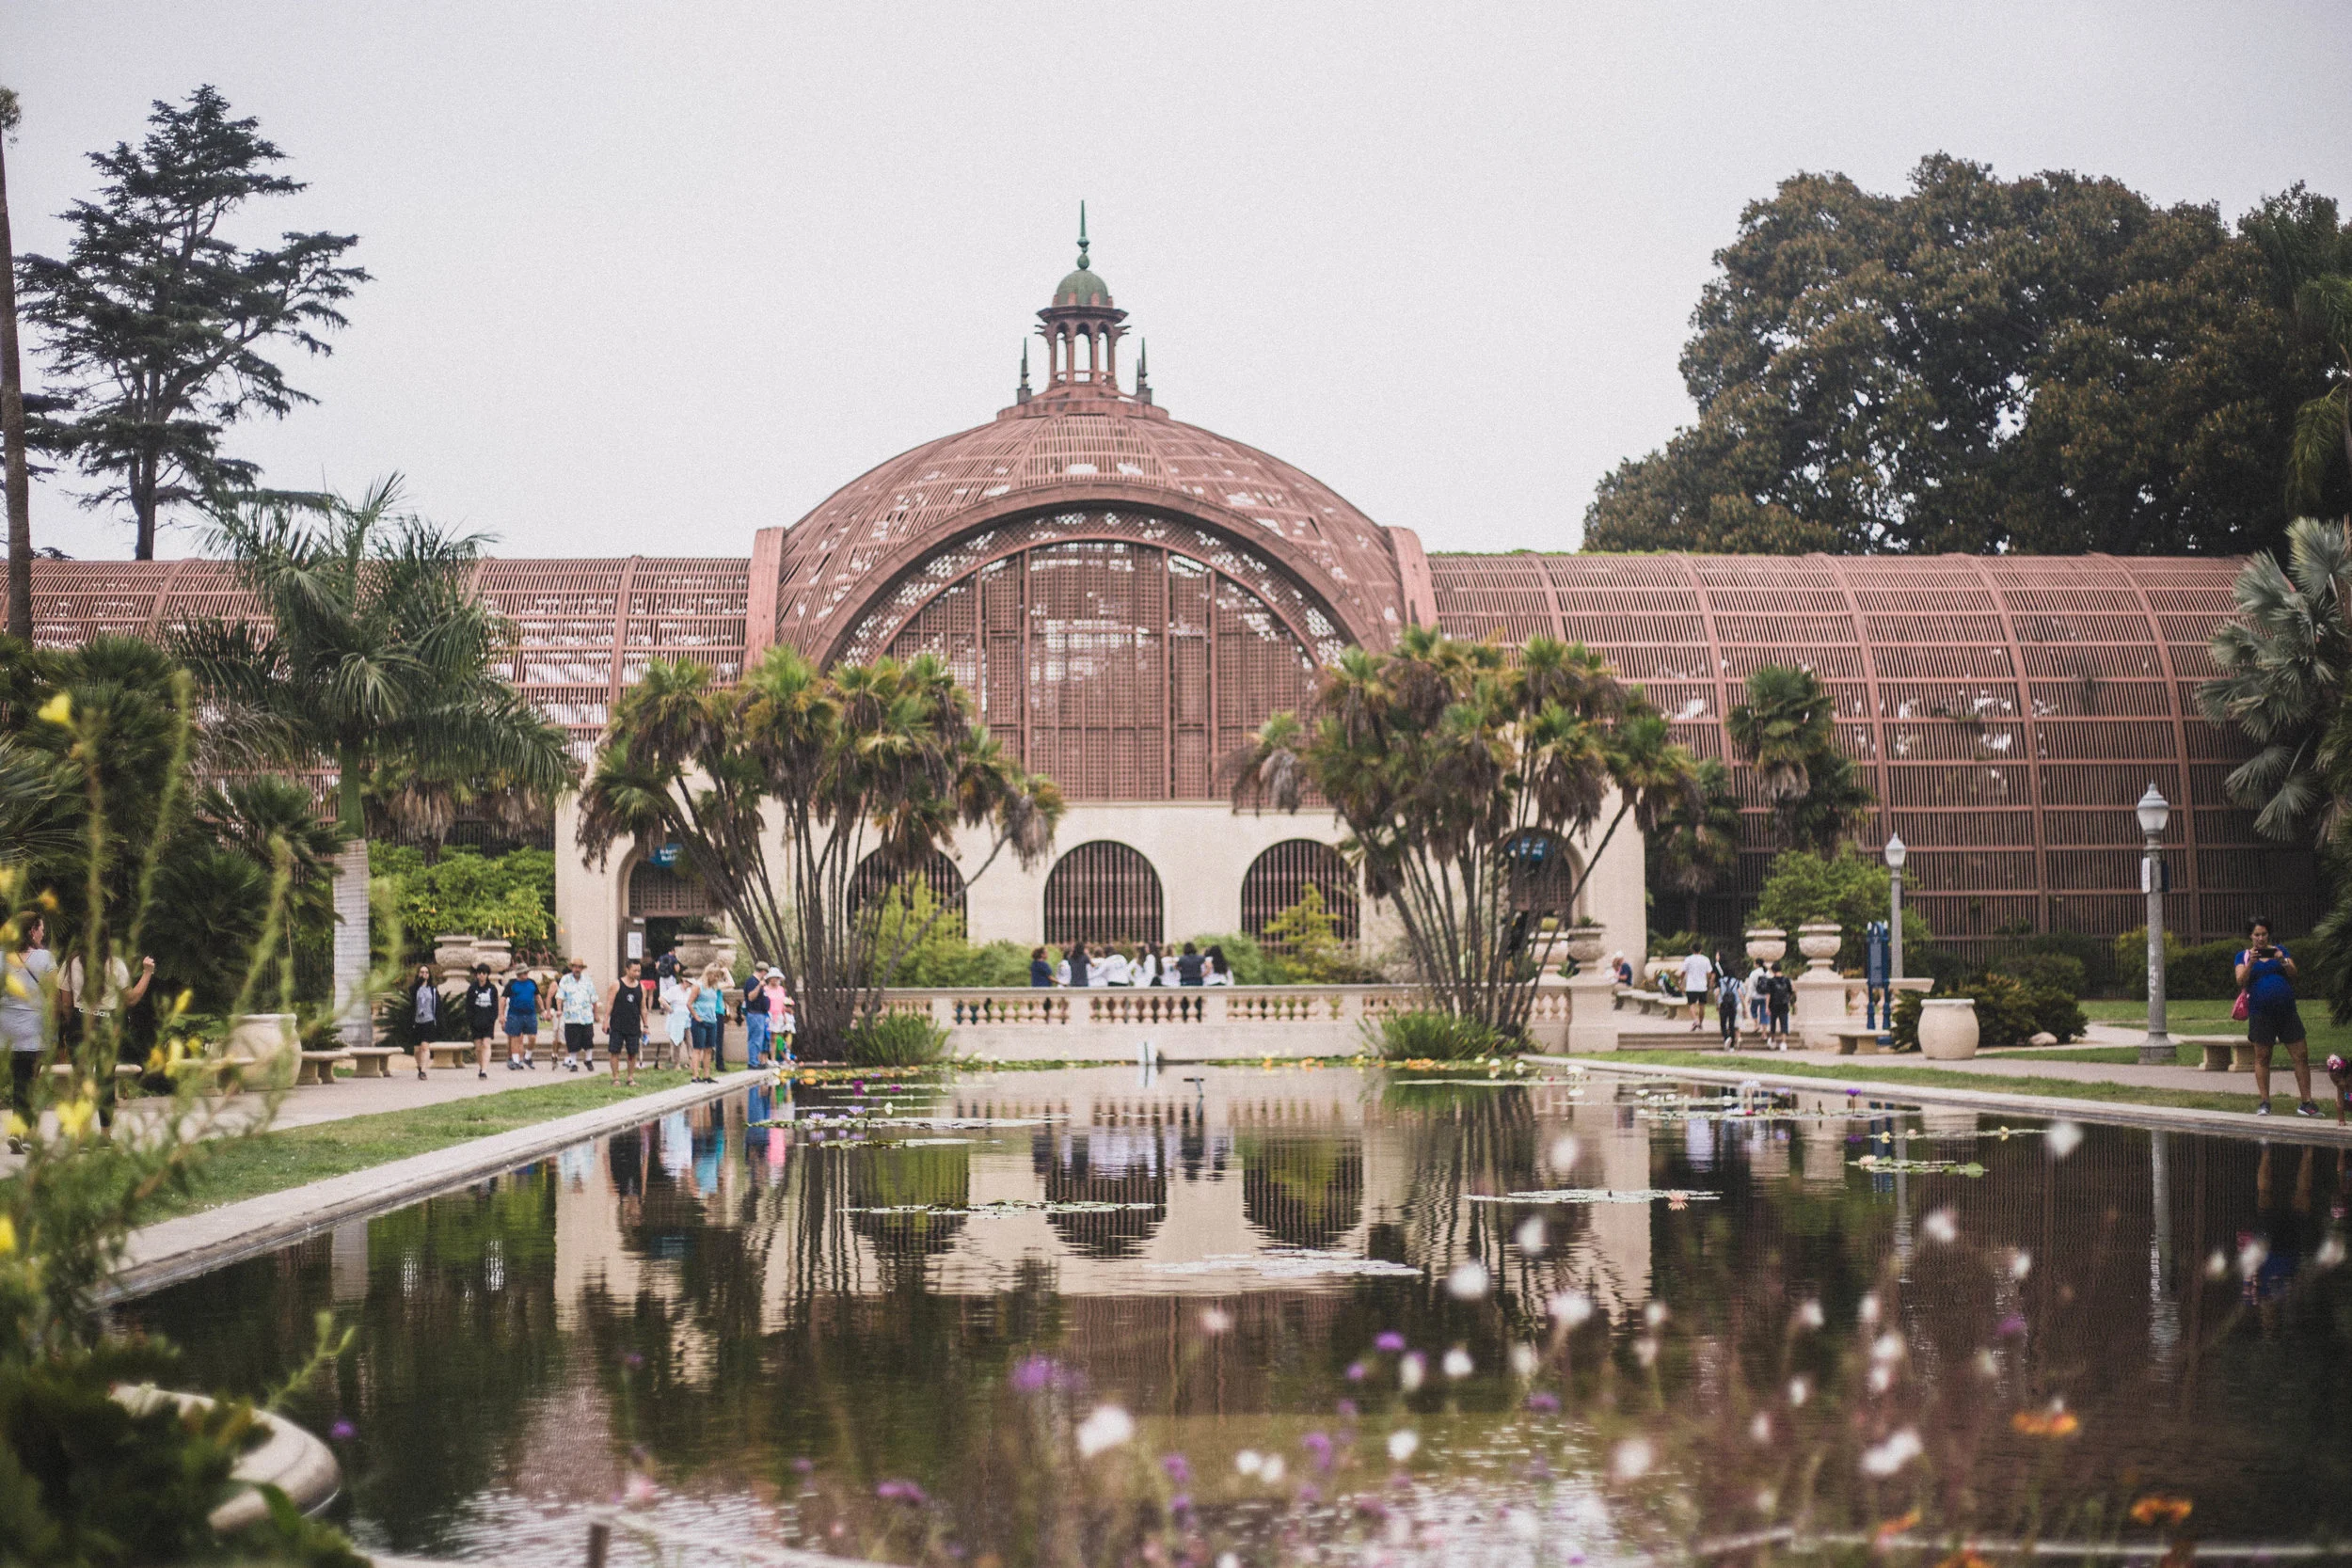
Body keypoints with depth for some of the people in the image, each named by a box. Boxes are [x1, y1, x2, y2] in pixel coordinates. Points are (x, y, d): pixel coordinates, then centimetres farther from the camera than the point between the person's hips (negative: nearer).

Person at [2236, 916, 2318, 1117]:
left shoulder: (2280, 951, 13)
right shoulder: (2244, 956, 9)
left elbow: (2294, 975, 3)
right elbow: (2241, 982, -5)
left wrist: (2283, 961, -14)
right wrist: (2251, 963, -18)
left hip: (2286, 1010, 2)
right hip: (2260, 1013, -2)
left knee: (2301, 1055, -1)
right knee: (2262, 1057, 1)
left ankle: (2305, 1103, 3)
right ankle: (2264, 1102, 8)